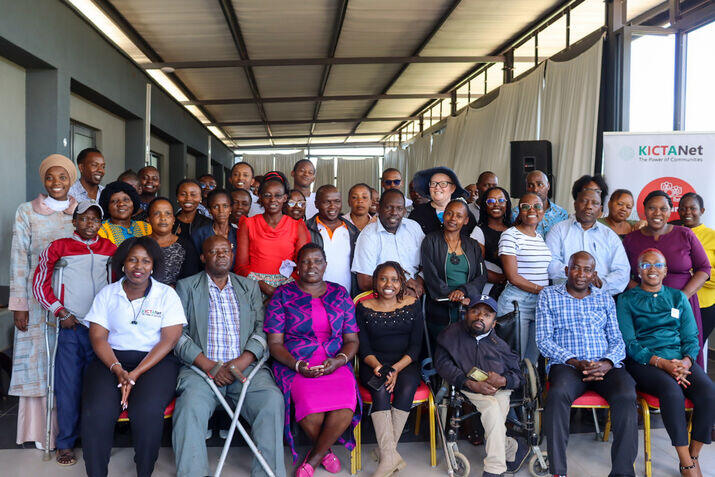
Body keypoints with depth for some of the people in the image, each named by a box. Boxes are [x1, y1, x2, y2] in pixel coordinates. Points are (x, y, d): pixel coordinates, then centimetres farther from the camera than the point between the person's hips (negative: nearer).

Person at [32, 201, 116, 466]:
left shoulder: (109, 248, 10)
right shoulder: (59, 247, 2)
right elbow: (39, 283, 2)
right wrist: (61, 312, -5)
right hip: (71, 326, -2)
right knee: (68, 384, 0)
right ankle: (66, 443, 12)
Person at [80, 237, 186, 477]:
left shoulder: (166, 294, 6)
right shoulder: (107, 293, 13)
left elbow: (169, 339, -3)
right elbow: (98, 337, 4)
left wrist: (136, 374, -14)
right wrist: (118, 370, -14)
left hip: (155, 361, -2)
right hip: (111, 359, 2)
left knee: (148, 412, -30)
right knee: (96, 413, -27)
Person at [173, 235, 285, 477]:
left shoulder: (250, 287, 20)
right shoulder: (186, 287, 14)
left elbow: (261, 328, 9)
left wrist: (241, 362, -10)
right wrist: (209, 366, -11)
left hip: (245, 366, 1)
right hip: (201, 366, -1)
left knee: (272, 400, -26)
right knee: (191, 405, -32)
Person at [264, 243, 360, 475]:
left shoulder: (340, 294, 13)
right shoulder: (283, 295, 6)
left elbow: (352, 339, 12)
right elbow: (275, 343, 2)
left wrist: (339, 360, -9)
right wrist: (297, 365, -15)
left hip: (336, 366, 2)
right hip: (295, 366, -2)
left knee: (345, 410, -28)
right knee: (312, 414, -30)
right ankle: (326, 451, 6)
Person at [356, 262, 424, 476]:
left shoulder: (413, 305, 5)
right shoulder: (364, 307, 4)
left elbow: (416, 345, 0)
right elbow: (364, 347, 1)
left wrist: (396, 369, -15)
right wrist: (377, 366, -20)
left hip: (405, 362, 1)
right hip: (373, 364, 0)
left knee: (406, 388, -30)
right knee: (380, 391, -30)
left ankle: (387, 451, -23)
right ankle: (390, 455, -31)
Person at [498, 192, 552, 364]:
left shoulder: (540, 236, 15)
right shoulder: (510, 235, -7)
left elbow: (545, 271, 18)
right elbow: (513, 277, -13)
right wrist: (542, 290, -13)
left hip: (541, 303, 7)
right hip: (516, 303, -7)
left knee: (533, 358, 11)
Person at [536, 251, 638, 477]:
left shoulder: (605, 298, 20)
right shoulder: (548, 295, 11)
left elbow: (617, 340, 14)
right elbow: (543, 340, 3)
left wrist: (606, 363, -9)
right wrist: (575, 362, -11)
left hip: (605, 366, 3)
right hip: (567, 364, -2)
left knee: (626, 397, -29)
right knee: (557, 395, -34)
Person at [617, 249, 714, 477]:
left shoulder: (678, 298, 19)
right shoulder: (627, 300, 7)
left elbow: (691, 337, 13)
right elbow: (629, 342, -2)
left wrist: (686, 361, -9)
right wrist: (660, 363, -16)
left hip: (680, 358, 4)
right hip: (643, 361, -3)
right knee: (671, 390, -34)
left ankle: (694, 456, -8)